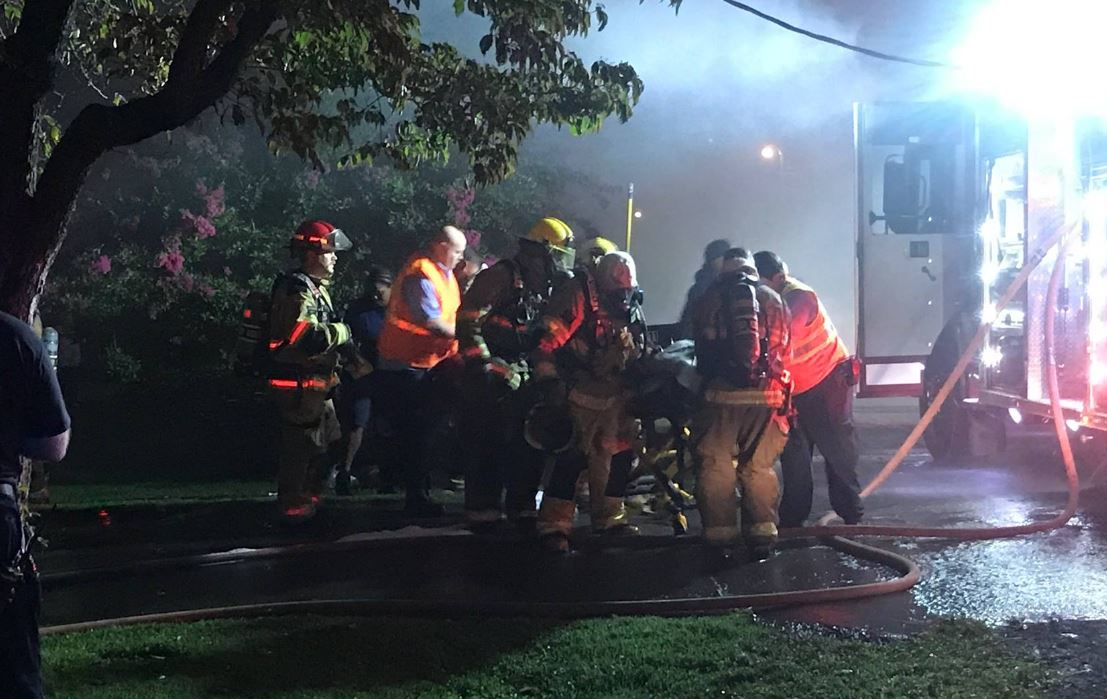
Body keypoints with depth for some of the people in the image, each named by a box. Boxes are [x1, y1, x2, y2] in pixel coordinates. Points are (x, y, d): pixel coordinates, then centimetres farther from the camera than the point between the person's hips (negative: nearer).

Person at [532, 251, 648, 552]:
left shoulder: (633, 310, 13)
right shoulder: (578, 295, -11)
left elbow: (638, 355, 25)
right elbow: (549, 339, -17)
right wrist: (548, 380, -20)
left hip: (616, 398, 8)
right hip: (582, 396, -8)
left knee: (617, 456, 13)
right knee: (571, 457, -12)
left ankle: (609, 517, 28)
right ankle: (554, 525, -7)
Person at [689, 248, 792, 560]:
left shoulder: (707, 301, 8)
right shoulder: (773, 300, 10)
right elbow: (783, 352, 11)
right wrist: (782, 395, 18)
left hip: (721, 394, -1)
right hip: (765, 396, 1)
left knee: (715, 466, 7)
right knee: (759, 468, 10)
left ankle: (719, 535, 7)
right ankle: (762, 534, 7)